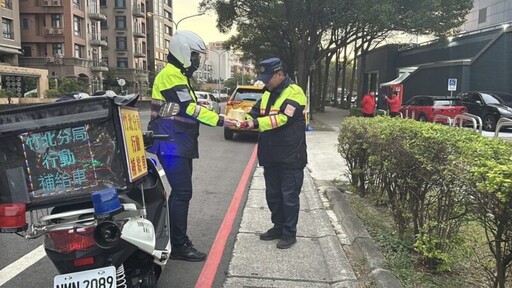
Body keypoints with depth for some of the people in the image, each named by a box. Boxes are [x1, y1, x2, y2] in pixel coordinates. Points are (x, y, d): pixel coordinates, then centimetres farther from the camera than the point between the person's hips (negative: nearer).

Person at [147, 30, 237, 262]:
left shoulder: (179, 74, 19)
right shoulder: (170, 74, -14)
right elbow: (188, 109, -22)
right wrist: (219, 121, -21)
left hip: (180, 145, 11)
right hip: (171, 145, -11)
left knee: (181, 192, 14)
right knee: (182, 193, -10)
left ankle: (177, 239, 25)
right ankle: (179, 246, -2)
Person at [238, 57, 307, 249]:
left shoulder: (294, 93, -13)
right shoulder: (268, 94, 14)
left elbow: (282, 118, -25)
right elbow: (255, 113, 10)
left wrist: (256, 123, -32)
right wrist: (242, 119, -12)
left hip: (290, 157, -8)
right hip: (271, 156, 8)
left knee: (289, 196, 2)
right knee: (272, 194, 16)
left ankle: (289, 233, 15)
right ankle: (278, 227, 32)